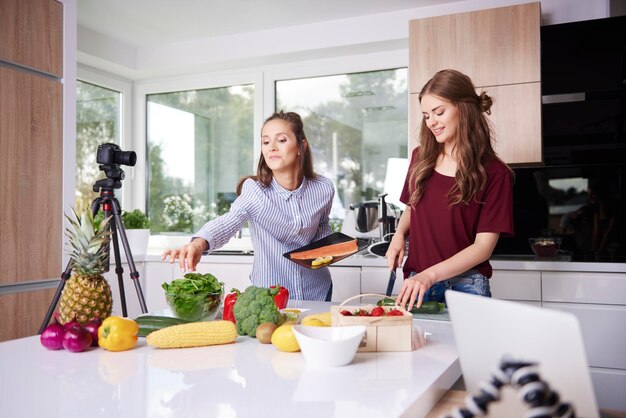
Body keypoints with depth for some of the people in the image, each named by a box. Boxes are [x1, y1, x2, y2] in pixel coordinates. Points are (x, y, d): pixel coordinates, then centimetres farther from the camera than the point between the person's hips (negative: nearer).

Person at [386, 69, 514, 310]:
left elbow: (484, 246, -12)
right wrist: (399, 236, -2)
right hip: (416, 283, 4)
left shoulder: (494, 173, -9)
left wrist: (431, 274, -23)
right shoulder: (421, 158, 4)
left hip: (464, 288, -4)